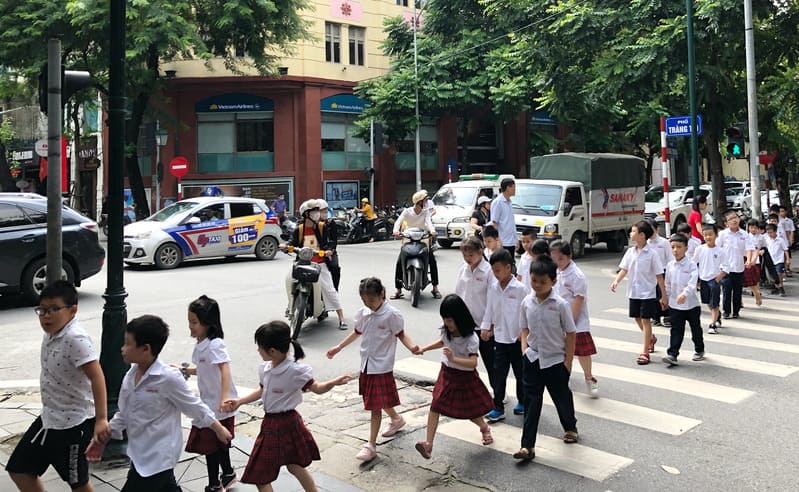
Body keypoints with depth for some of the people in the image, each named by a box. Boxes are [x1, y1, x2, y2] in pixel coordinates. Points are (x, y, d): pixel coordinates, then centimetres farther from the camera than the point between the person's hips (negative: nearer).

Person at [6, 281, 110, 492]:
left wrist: (101, 419, -34)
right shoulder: (50, 334, 2)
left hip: (74, 423, -9)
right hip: (49, 418, 9)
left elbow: (96, 377, -30)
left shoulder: (75, 338, -25)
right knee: (19, 468, 16)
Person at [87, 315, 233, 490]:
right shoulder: (131, 375, 1)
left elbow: (195, 407, -11)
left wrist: (219, 429, -2)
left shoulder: (168, 378, -22)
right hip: (140, 454, 8)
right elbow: (124, 413, 14)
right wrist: (103, 439, 12)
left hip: (158, 458, -8)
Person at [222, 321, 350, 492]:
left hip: (286, 423, -7)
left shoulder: (295, 371, -22)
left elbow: (316, 388, -14)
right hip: (270, 423, 7)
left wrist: (333, 382, -33)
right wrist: (240, 401, 11)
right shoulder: (264, 369, -2)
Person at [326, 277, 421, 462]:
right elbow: (356, 333, 16)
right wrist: (338, 347, 18)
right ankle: (396, 419, 48)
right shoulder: (362, 313, 1)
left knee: (376, 405, -3)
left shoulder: (391, 314, -16)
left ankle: (371, 445, 5)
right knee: (380, 401, 21)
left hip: (382, 366, -6)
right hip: (366, 364, 6)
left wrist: (411, 347, -27)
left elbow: (401, 334, -8)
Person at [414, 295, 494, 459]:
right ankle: (428, 444, -10)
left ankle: (484, 428, 45)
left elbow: (473, 362, -32)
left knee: (470, 411, 12)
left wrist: (453, 359, -44)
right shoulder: (446, 331, -5)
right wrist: (424, 349, 14)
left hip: (465, 377, -5)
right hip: (447, 374, 5)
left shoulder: (471, 338, -23)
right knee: (435, 406, -9)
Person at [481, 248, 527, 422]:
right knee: (498, 373, 2)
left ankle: (522, 402, 30)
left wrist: (524, 334, -10)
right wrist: (485, 327, 4)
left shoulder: (519, 288, -13)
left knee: (520, 373, 12)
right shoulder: (493, 287, 0)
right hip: (500, 338, 4)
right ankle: (498, 408, 7)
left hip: (517, 338, -3)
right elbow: (489, 309, 8)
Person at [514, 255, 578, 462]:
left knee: (562, 397, 16)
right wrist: (524, 348, -3)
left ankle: (570, 427, 45)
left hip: (556, 361, -2)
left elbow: (571, 334, -7)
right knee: (531, 401, 2)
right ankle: (527, 446, 5)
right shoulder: (527, 302, -2)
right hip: (533, 359, 3)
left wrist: (568, 361, -7)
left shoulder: (560, 305, -14)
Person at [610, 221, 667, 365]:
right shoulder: (630, 252, 3)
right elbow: (624, 269, 3)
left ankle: (645, 352, 5)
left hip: (648, 293, -6)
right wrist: (616, 281, -15)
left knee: (645, 320, -2)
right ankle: (651, 339, 43)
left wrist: (664, 295, -8)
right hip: (633, 292, 6)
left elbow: (659, 275, -9)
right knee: (637, 318, 16)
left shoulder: (652, 254, -12)